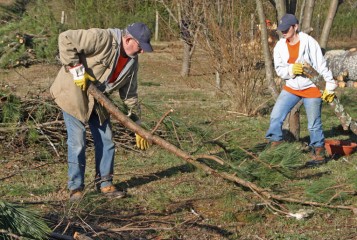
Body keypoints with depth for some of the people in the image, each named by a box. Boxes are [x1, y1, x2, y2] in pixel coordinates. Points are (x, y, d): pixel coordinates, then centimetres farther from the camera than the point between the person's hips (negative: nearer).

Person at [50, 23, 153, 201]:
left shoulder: (132, 62, 0)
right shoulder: (102, 39, -26)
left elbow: (130, 95, 7)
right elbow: (65, 39, -28)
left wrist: (138, 126, 6)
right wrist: (77, 70, -28)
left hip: (97, 99, 7)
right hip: (73, 94, -7)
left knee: (106, 140, 6)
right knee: (77, 143, -7)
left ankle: (104, 183, 20)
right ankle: (75, 188, 7)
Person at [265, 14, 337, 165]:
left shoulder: (309, 42, -16)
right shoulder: (280, 46, -4)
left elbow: (321, 66, -13)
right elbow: (279, 69, -1)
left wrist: (330, 86, -13)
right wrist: (291, 70, -22)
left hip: (311, 89, -4)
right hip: (291, 88, 4)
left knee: (314, 125, 2)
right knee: (275, 117, -3)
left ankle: (319, 153, 17)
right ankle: (274, 146, 9)